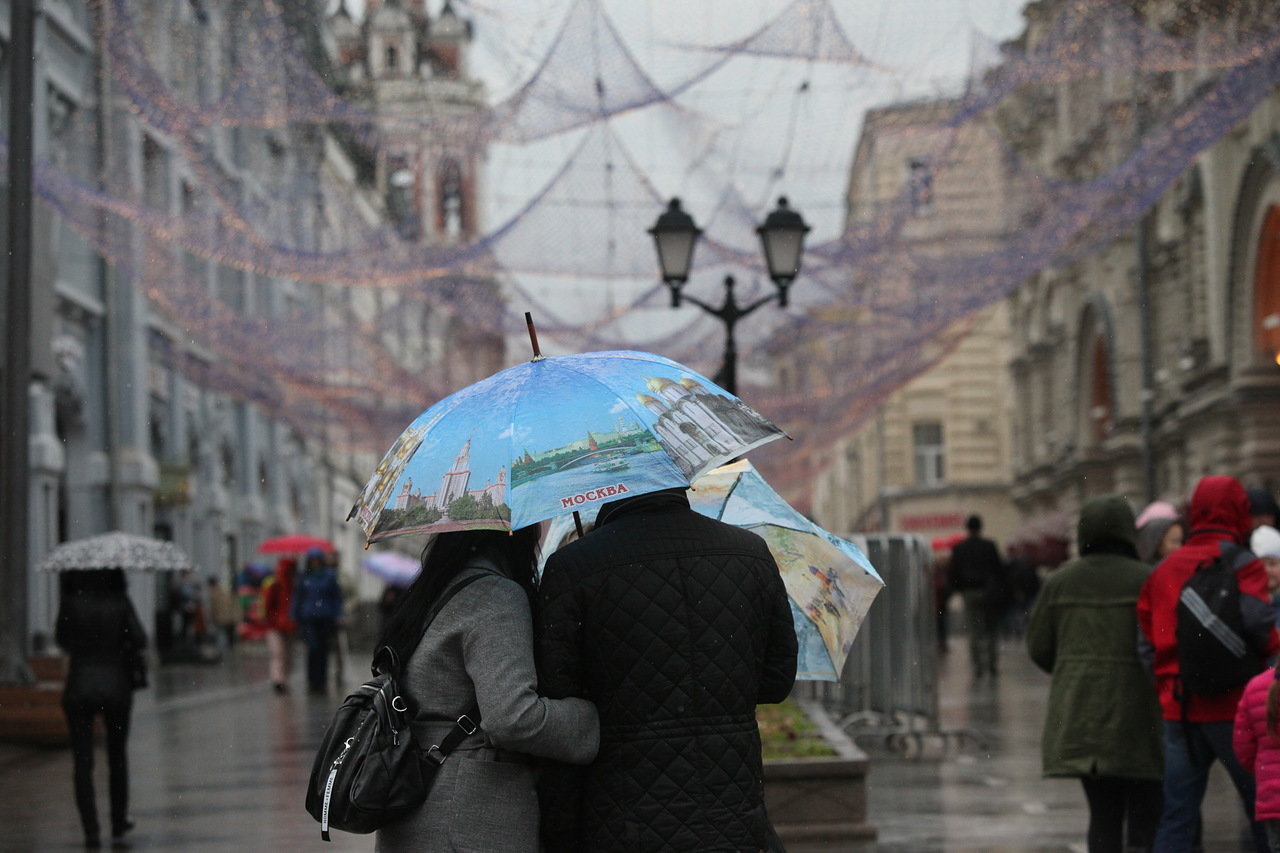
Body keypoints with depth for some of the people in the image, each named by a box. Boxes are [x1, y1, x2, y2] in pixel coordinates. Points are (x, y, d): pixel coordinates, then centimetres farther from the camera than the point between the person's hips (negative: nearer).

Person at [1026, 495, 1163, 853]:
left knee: (1103, 814, 11)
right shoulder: (1147, 581, -8)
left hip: (1079, 717, 4)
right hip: (1135, 716, -4)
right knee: (1145, 815, 3)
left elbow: (1038, 648, 7)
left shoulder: (1059, 582, 4)